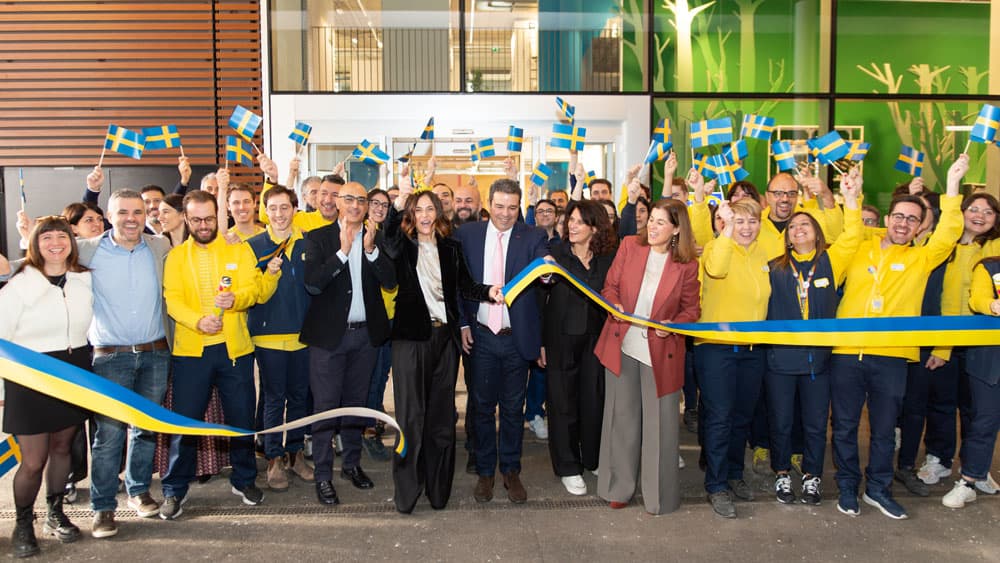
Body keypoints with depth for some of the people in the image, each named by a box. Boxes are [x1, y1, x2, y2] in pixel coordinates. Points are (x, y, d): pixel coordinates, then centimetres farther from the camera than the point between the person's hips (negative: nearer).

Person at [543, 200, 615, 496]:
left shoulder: (609, 258, 1)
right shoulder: (555, 252, -5)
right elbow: (539, 298, -4)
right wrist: (541, 342, -7)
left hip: (596, 339, 2)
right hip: (561, 339, -2)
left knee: (595, 400, 10)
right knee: (563, 402, 6)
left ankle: (595, 459, 31)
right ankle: (568, 468, 20)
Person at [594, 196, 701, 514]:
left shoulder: (687, 264, -6)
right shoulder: (629, 246, -2)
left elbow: (691, 309, 2)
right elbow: (610, 286, 6)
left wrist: (673, 325, -17)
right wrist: (614, 306, -15)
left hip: (661, 353, -2)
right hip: (622, 345, 2)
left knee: (660, 423, 5)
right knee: (622, 419, 13)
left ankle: (660, 495, 22)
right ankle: (619, 488, 28)